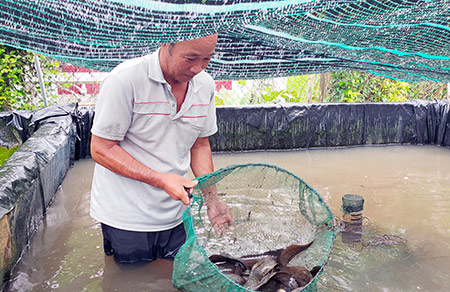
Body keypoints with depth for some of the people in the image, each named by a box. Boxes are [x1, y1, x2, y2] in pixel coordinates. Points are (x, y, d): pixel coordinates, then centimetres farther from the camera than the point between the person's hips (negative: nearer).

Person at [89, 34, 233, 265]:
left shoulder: (205, 85, -2)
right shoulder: (125, 80, -20)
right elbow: (101, 150, -16)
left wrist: (211, 197, -3)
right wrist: (160, 180, -25)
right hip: (126, 216, -4)